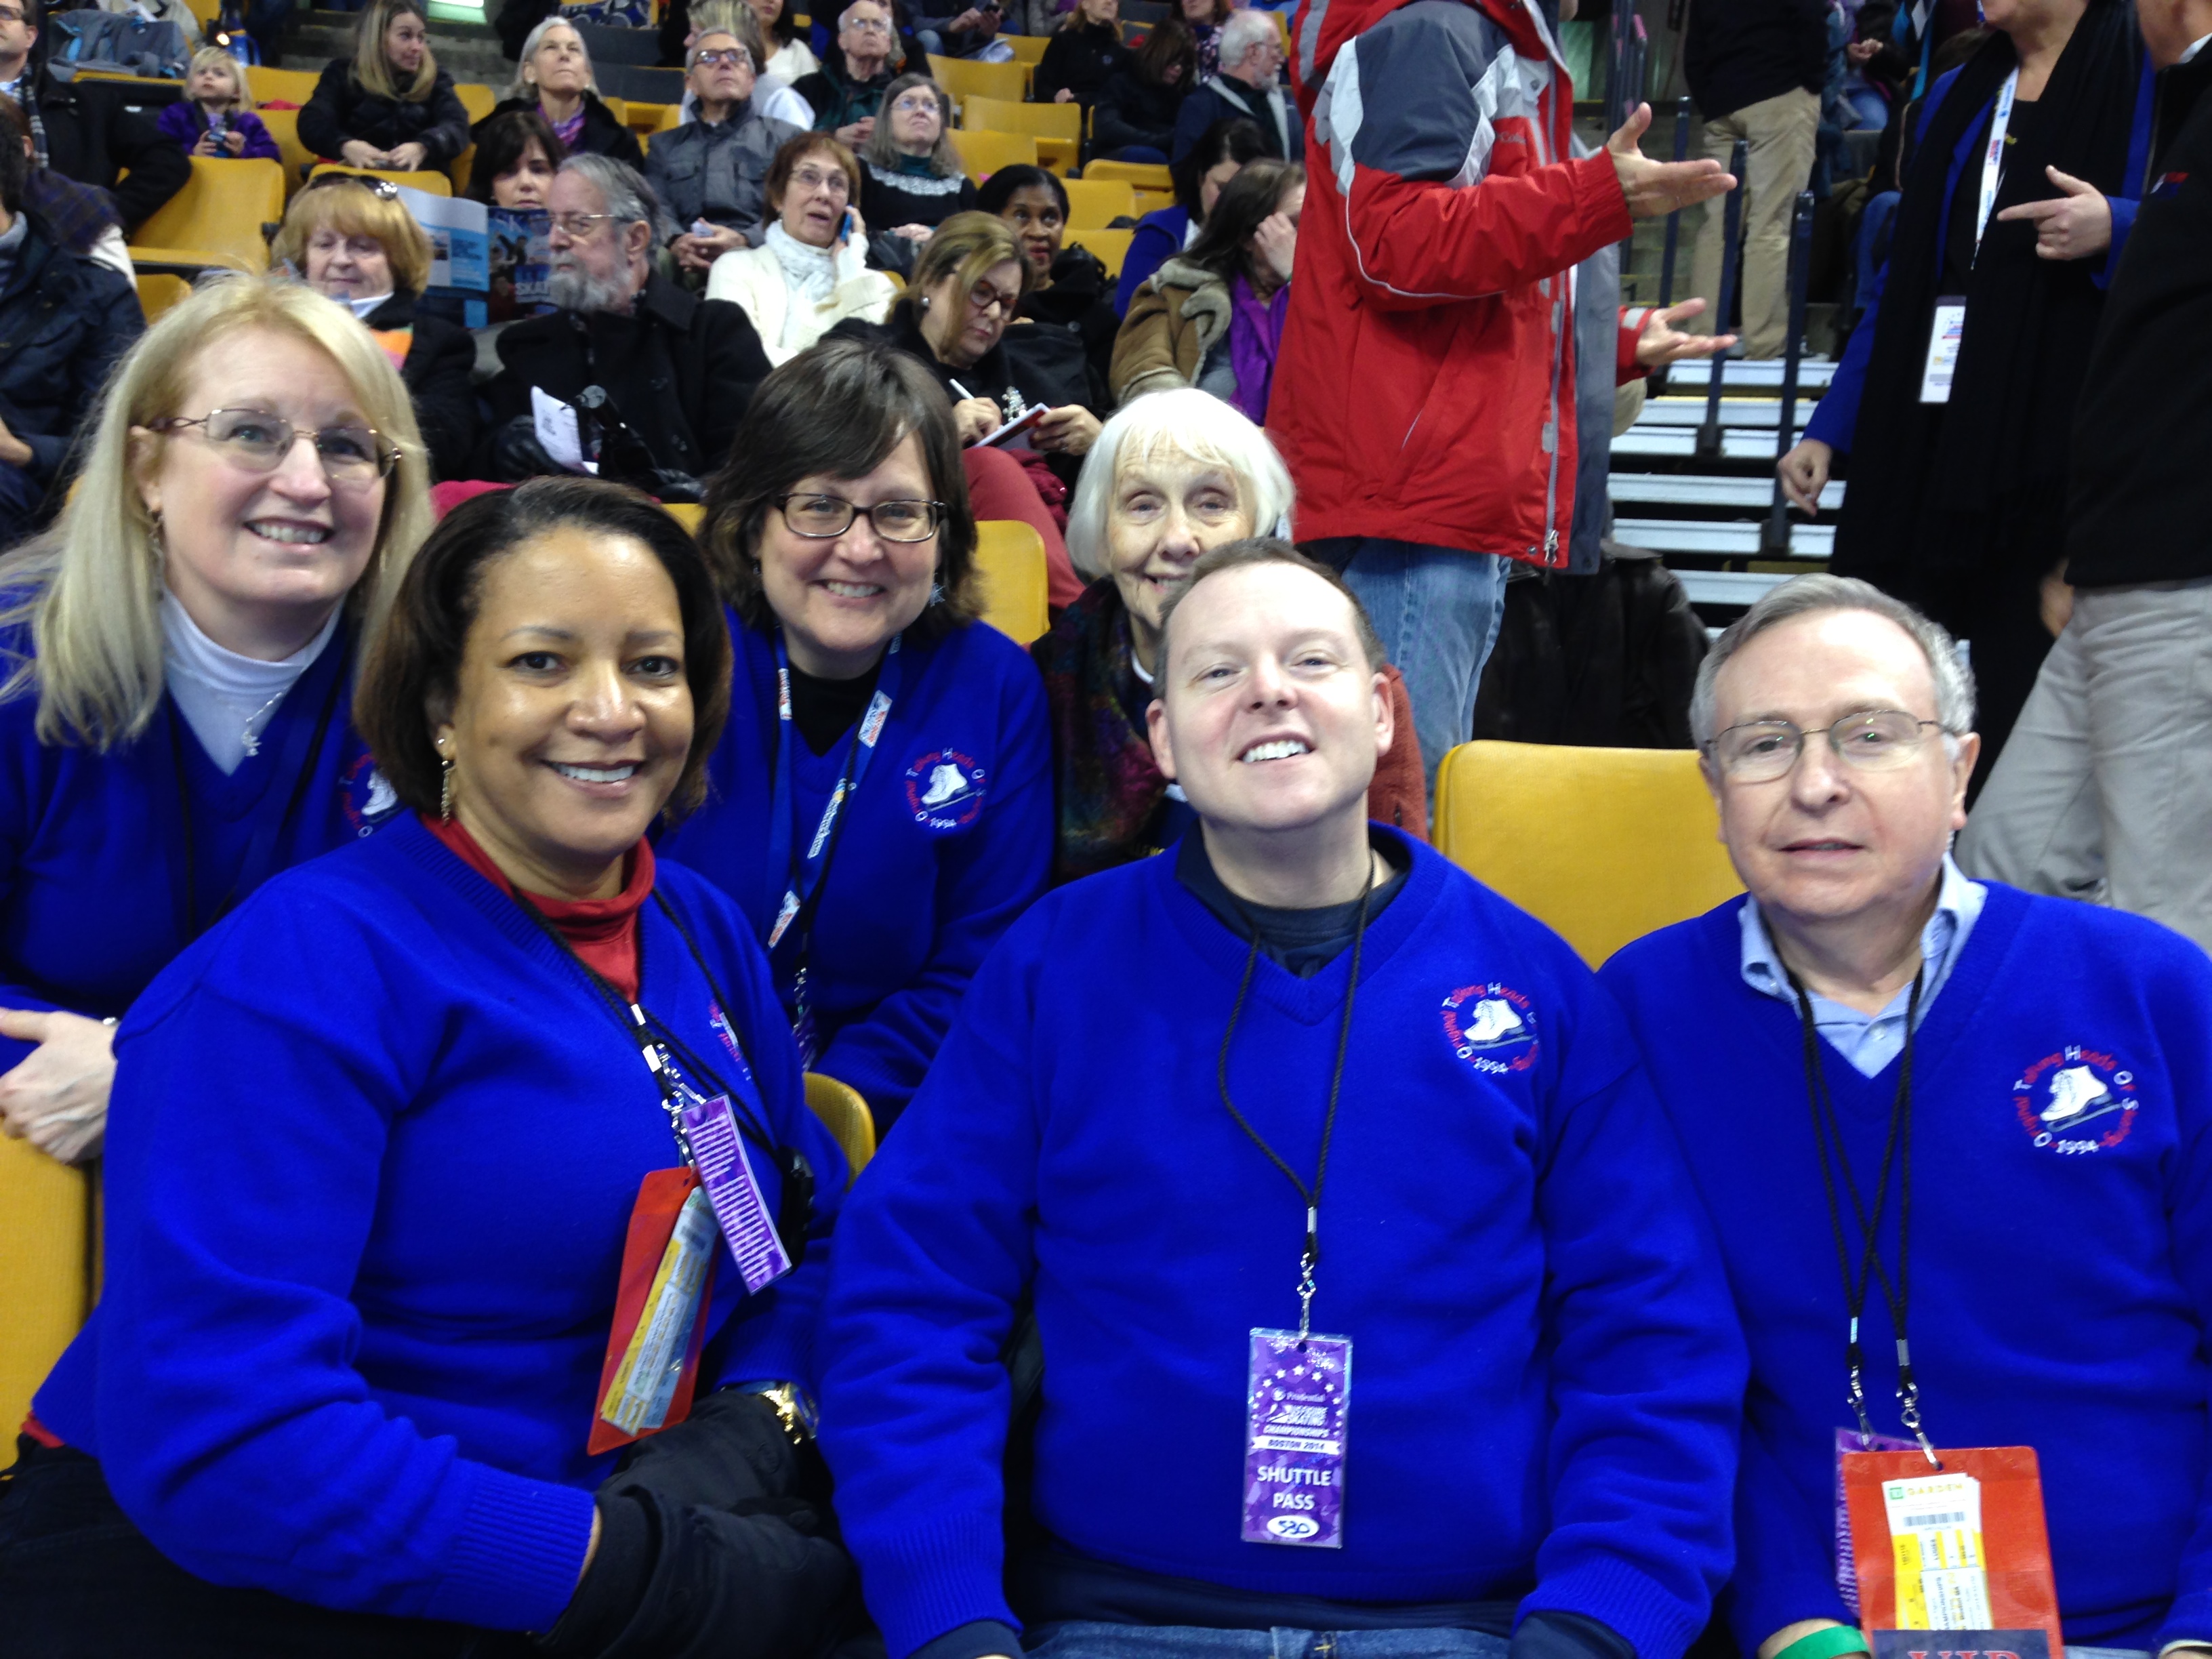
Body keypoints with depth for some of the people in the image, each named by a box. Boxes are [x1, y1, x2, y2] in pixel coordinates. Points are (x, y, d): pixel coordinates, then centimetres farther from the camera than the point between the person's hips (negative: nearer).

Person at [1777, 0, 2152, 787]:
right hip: (1918, 453, 6)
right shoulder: (1957, 99, 19)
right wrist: (1829, 428, 17)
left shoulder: (2151, 80, 0)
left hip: (2054, 467, -5)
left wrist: (2117, 230, -26)